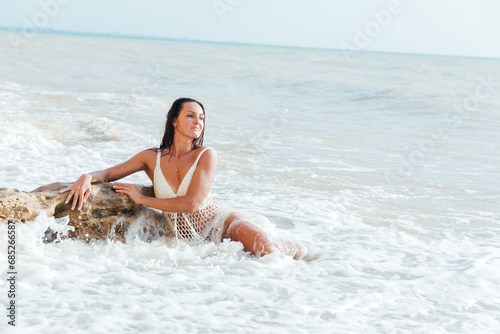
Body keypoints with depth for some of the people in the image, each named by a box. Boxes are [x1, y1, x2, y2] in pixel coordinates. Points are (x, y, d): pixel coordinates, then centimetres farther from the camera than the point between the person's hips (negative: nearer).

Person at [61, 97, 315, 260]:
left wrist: (142, 199, -14)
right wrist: (87, 177, -17)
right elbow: (109, 173, 7)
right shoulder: (152, 158, 0)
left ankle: (296, 250, 8)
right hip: (188, 238, 2)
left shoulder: (205, 155, -10)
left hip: (223, 222, -2)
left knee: (266, 250, -28)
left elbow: (191, 203, -19)